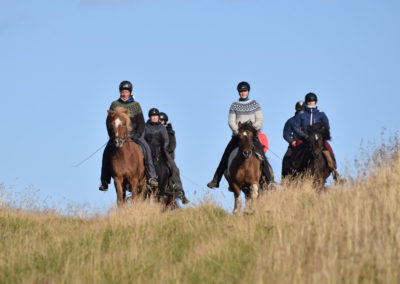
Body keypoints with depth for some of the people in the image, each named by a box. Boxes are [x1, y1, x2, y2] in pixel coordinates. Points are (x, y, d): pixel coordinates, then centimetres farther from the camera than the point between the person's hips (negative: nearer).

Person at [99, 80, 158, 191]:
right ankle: (104, 182, -9)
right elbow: (109, 122, 4)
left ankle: (151, 177, -24)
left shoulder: (136, 105, 6)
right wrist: (113, 135, -10)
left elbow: (141, 122, 2)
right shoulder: (114, 105, 6)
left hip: (133, 134, 0)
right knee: (107, 152, -19)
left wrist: (137, 135, -14)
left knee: (146, 148, -24)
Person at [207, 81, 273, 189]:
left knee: (262, 157, -14)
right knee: (225, 158, -5)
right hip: (237, 135, 1)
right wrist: (239, 131, -13)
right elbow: (231, 121, 3)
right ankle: (215, 181, -1)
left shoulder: (255, 104, 9)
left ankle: (269, 180, -8)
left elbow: (260, 120, 5)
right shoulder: (234, 105, 9)